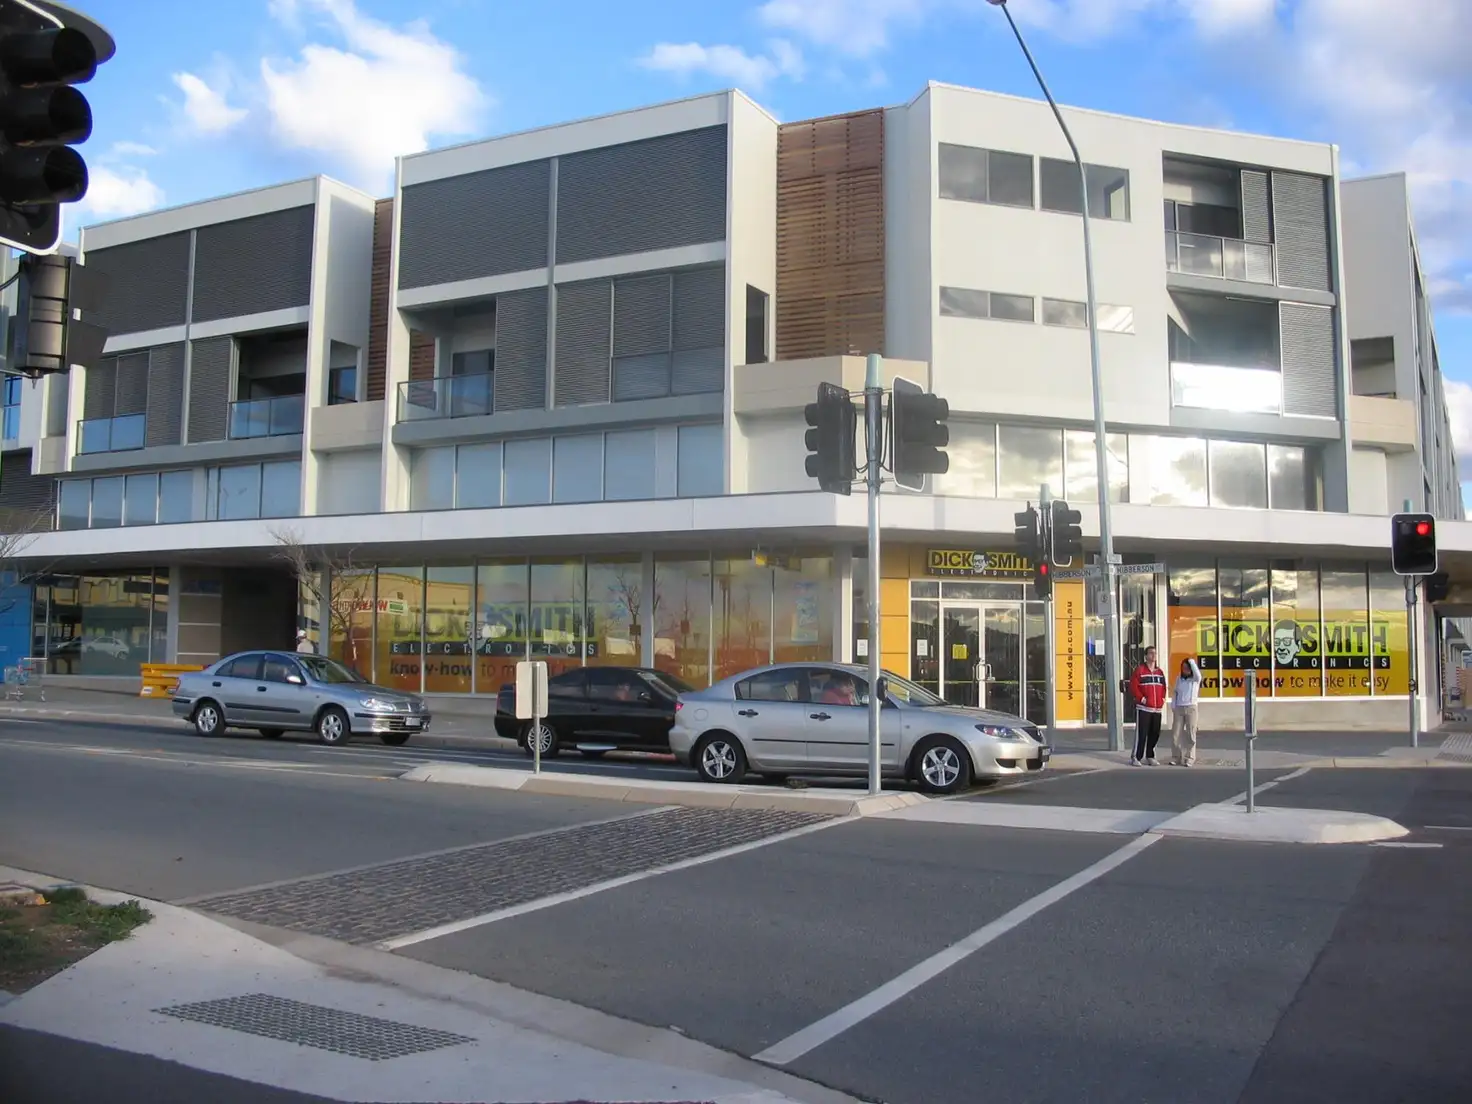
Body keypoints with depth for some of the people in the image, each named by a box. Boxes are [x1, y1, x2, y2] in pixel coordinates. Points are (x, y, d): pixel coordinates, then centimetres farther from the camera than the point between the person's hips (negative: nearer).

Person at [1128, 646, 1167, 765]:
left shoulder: (1160, 672, 14)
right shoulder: (1139, 670, -4)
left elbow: (1163, 687, 22)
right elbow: (1133, 686, -9)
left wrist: (1162, 699, 8)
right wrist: (1141, 698, -14)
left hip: (1157, 708, 6)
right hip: (1143, 708, -6)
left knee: (1155, 734, 8)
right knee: (1141, 733, -9)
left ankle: (1149, 757, 19)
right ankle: (1135, 758, -4)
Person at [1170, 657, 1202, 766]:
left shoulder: (1196, 679, -2)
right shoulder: (1179, 679, 9)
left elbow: (1197, 673, -27)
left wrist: (1191, 661, -19)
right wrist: (1173, 706, 5)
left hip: (1191, 708, -3)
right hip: (1179, 708, 3)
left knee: (1190, 734, -2)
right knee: (1175, 734, 1)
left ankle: (1189, 758, 2)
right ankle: (1176, 757, 8)